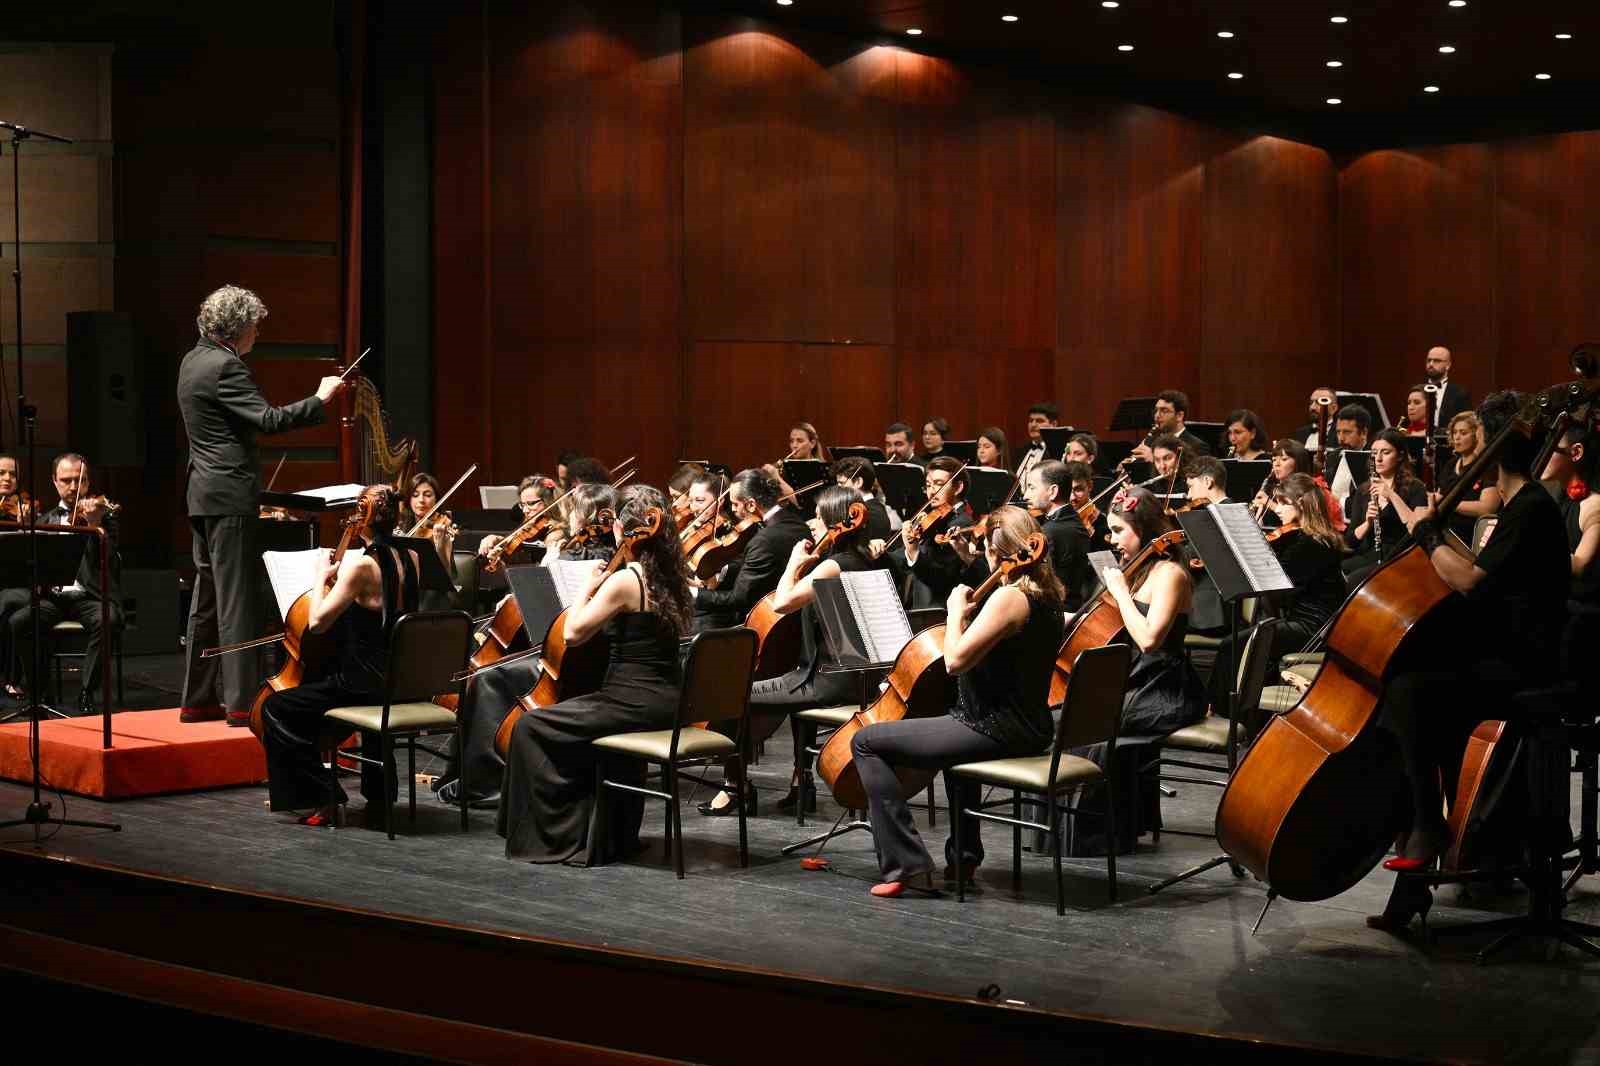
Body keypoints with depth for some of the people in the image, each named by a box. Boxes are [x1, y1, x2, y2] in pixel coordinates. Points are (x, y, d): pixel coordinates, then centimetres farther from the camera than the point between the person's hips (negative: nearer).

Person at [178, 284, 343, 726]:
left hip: (204, 495, 10)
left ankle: (198, 699, 16)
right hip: (230, 496, -10)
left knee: (208, 600, 12)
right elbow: (267, 419, -23)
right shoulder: (225, 366, -16)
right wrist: (320, 399, -16)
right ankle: (242, 702, -6)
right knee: (239, 602, -7)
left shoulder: (195, 360, 14)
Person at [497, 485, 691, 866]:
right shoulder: (670, 576, 9)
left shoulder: (624, 581, -16)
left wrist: (589, 587, -4)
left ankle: (555, 832, 5)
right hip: (667, 702, 9)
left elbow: (573, 632, -16)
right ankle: (615, 832, 40)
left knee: (529, 728, 0)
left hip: (634, 703, -9)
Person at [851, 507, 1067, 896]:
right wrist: (969, 613, 12)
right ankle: (964, 855, 43)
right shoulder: (1048, 594, 9)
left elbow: (955, 659, -24)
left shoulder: (1009, 597, -20)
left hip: (997, 731, -10)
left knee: (866, 742, -5)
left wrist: (956, 612, -10)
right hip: (1028, 727, 10)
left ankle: (904, 863, -9)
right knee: (953, 725, 44)